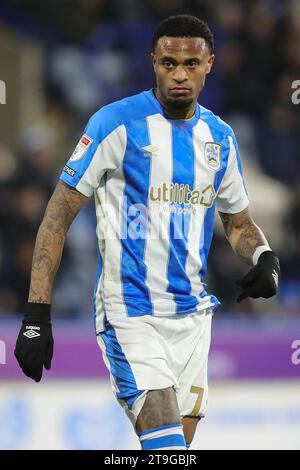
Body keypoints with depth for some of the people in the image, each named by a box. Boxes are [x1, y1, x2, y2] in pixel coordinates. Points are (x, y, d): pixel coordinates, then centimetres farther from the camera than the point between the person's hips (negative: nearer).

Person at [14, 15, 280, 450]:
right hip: (130, 314, -6)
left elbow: (239, 222, 21)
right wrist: (36, 315, -15)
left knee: (181, 444, 9)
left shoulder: (220, 137, 8)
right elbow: (59, 214, -9)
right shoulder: (117, 123, -9)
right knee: (167, 447, -21)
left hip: (192, 315, 6)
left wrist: (264, 258, -3)